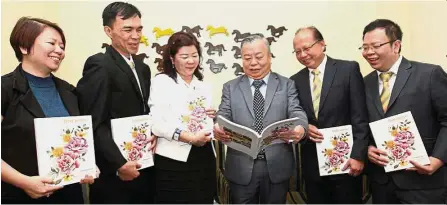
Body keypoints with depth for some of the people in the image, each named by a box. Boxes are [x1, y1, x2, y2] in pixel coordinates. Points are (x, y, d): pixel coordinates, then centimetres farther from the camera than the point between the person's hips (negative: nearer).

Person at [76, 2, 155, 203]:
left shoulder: (142, 68, 13)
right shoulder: (98, 65, -13)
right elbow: (94, 124, -18)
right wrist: (119, 164, -21)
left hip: (143, 168, 8)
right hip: (113, 174, -7)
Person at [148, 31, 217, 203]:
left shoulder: (203, 86, 14)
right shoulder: (161, 81, -3)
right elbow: (157, 124, -14)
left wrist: (212, 118, 2)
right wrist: (191, 138, -21)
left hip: (204, 158, 5)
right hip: (173, 161, -5)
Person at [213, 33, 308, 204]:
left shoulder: (287, 85, 6)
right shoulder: (230, 87, 8)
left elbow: (296, 112, -5)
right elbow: (224, 115, -2)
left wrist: (300, 128, -29)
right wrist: (218, 128, -27)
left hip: (277, 166, 0)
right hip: (241, 168, 0)